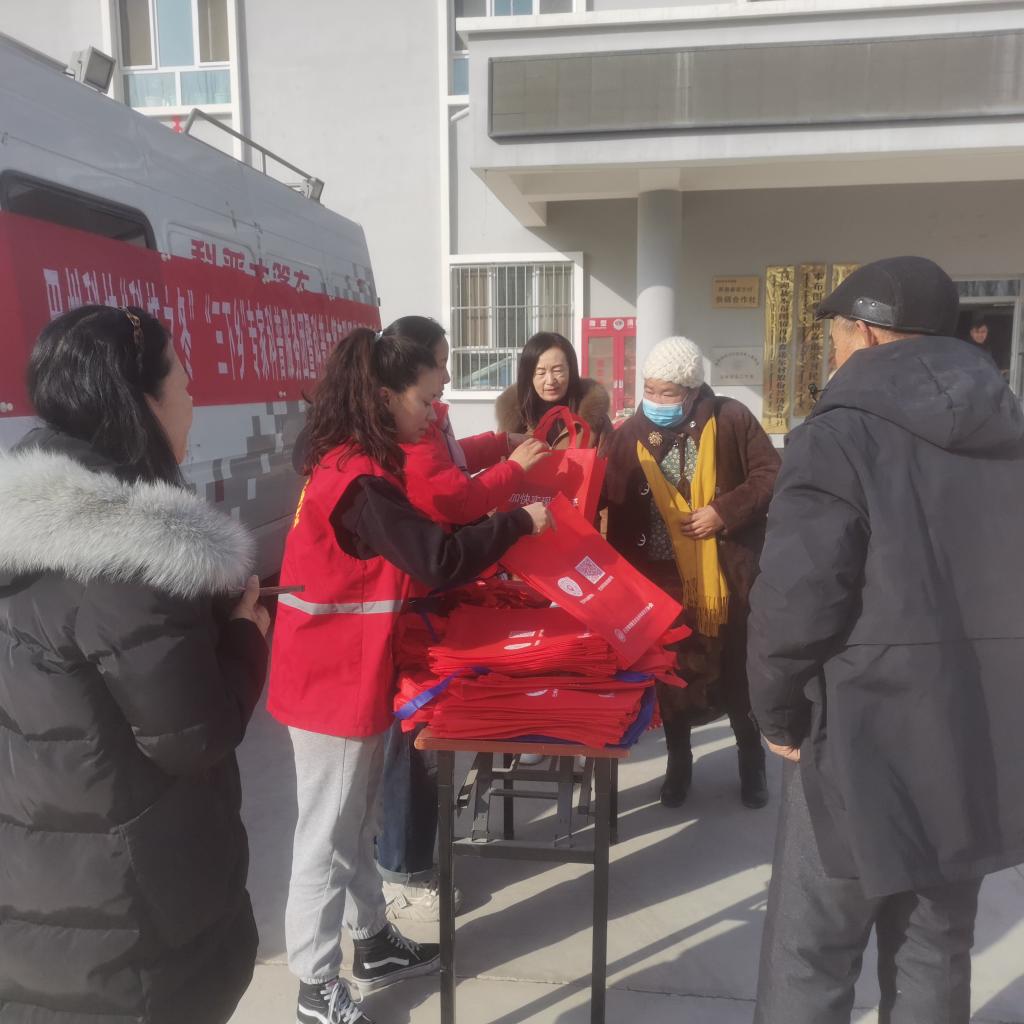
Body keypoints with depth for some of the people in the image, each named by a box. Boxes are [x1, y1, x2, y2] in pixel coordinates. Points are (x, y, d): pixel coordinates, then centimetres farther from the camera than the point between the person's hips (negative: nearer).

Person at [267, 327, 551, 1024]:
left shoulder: (359, 465, 9)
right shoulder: (359, 480, -23)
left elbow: (414, 551, 11)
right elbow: (437, 559, -25)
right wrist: (521, 522, -14)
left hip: (354, 671, 10)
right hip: (334, 679, -10)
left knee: (357, 821, 21)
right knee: (329, 835, 5)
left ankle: (374, 943, 38)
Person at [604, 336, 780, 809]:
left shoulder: (731, 419, -7)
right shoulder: (631, 433, -1)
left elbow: (771, 476, -5)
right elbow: (615, 507, -4)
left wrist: (725, 511, -17)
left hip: (726, 571, -1)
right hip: (661, 575, 2)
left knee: (737, 672, 11)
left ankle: (751, 760, 33)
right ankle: (678, 760, 33)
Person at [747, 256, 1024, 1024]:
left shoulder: (840, 434, -13)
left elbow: (795, 598, -19)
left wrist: (779, 711, -4)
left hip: (864, 735, -7)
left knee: (809, 961, 6)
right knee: (936, 953, 18)